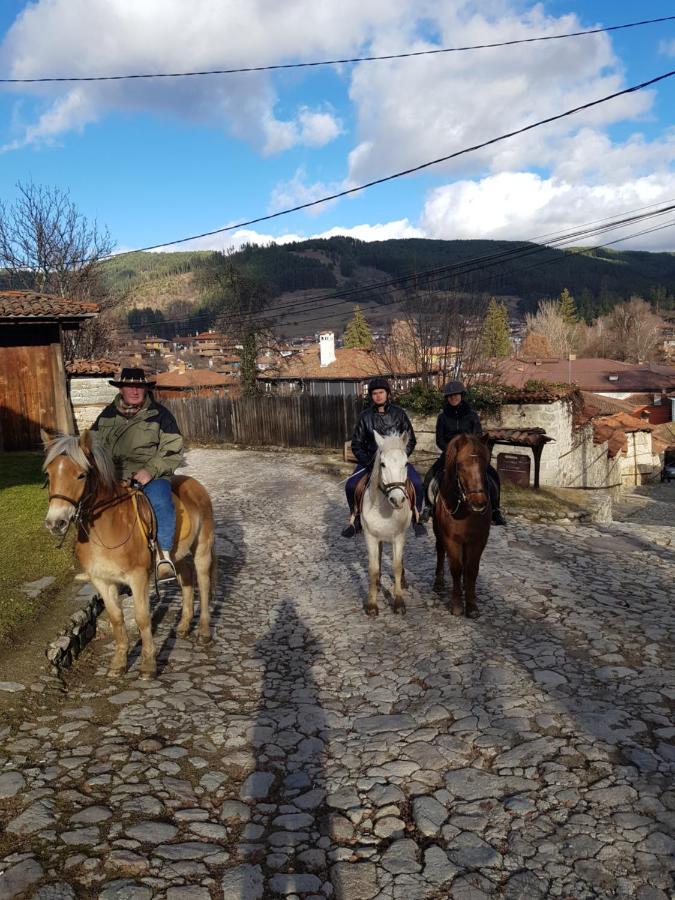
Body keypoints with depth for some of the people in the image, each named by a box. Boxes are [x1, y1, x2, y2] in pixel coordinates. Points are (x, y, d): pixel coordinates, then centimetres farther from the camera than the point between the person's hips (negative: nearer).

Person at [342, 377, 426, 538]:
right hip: (371, 458, 1)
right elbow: (356, 444, 3)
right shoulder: (365, 416, 0)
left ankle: (417, 520, 1)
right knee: (351, 486, -17)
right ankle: (356, 521, 7)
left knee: (417, 484, -23)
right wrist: (368, 462, -12)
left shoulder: (399, 413, -2)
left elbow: (410, 440, 3)